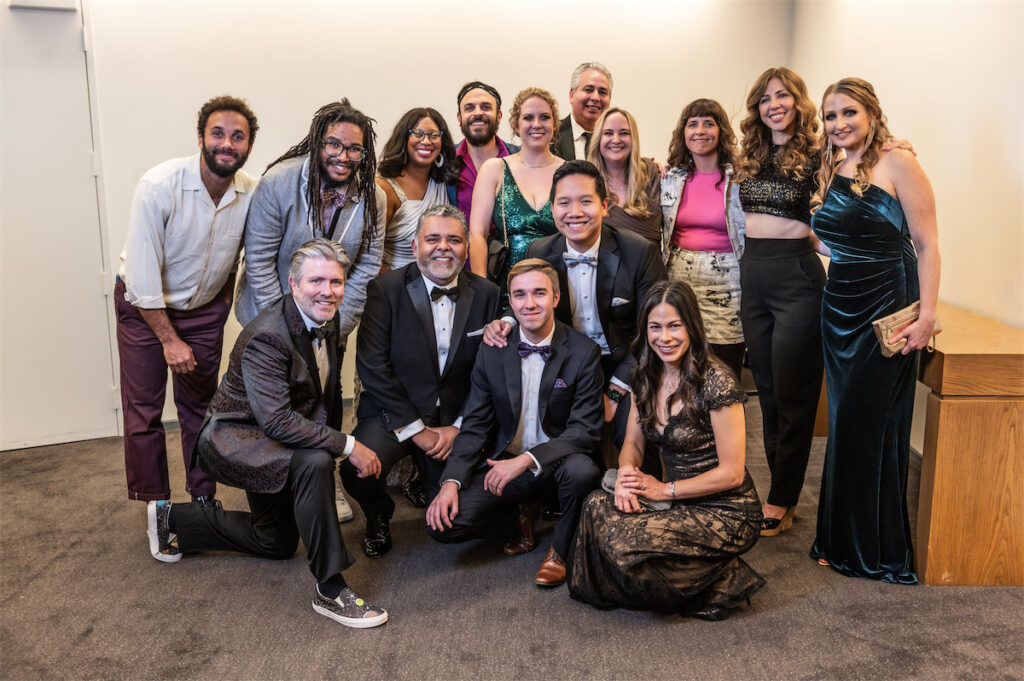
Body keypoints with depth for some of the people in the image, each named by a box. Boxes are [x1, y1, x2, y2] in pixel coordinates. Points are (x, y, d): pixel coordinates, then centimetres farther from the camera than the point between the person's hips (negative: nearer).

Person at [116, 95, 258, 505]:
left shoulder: (252, 194, -14)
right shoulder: (159, 186, -26)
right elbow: (142, 274, -23)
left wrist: (223, 305, 5)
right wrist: (169, 339, -21)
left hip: (204, 309, 3)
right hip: (144, 306, -3)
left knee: (200, 406, 11)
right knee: (143, 411, 0)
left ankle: (204, 498, 25)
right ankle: (155, 506, 15)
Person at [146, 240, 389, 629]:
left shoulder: (328, 322, -3)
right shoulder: (266, 337, -30)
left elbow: (330, 392, 11)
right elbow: (277, 421, -36)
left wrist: (338, 442, 12)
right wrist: (346, 445, -35)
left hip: (270, 443, 9)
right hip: (233, 438, -9)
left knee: (277, 544, 21)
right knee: (313, 463, -38)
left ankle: (172, 519, 36)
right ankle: (329, 590, -27)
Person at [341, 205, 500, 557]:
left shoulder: (487, 294, 1)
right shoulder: (385, 289, -7)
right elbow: (372, 365, -12)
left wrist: (458, 426, -8)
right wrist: (415, 429, -15)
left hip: (455, 420, 2)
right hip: (395, 414, -2)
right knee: (358, 468, -31)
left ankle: (426, 480, 32)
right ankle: (378, 516, 7)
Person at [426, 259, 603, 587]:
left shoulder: (584, 353, -10)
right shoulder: (492, 353, 0)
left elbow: (584, 430, -14)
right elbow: (474, 425, 2)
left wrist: (526, 460, -27)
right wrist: (451, 482, -13)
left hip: (558, 464, -2)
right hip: (504, 465, 2)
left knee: (582, 470, -37)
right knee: (443, 522, -17)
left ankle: (560, 548, -6)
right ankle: (517, 520, 13)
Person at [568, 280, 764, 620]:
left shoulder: (716, 382, -19)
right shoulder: (647, 377, 3)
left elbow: (731, 473, -16)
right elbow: (634, 443, 10)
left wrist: (665, 490, -13)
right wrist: (626, 473, -13)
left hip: (726, 513, -6)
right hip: (681, 504, 7)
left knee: (626, 541, -24)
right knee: (599, 505, -17)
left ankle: (725, 580, -3)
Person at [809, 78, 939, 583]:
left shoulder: (897, 164, -9)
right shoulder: (831, 171, 11)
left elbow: (927, 244, -13)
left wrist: (926, 315, -18)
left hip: (887, 306, -7)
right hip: (839, 307, 7)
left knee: (870, 422, -1)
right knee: (843, 421, 12)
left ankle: (877, 551, 14)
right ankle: (842, 541, 25)